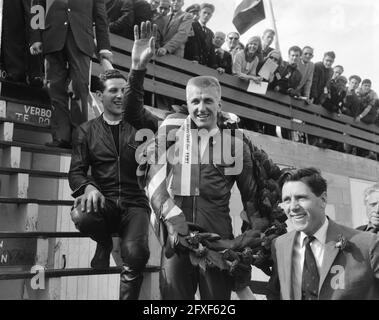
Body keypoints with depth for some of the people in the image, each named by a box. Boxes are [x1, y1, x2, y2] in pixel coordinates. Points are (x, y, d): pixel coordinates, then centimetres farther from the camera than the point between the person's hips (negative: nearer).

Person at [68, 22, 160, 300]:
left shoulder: (139, 123, 4)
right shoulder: (87, 131, 9)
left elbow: (133, 109, -21)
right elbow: (76, 171, 4)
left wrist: (138, 68, -39)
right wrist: (88, 187, -22)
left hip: (134, 203, -1)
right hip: (103, 201, 1)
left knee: (136, 255, -28)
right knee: (81, 216, -34)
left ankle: (128, 296, 1)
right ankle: (104, 241, 3)